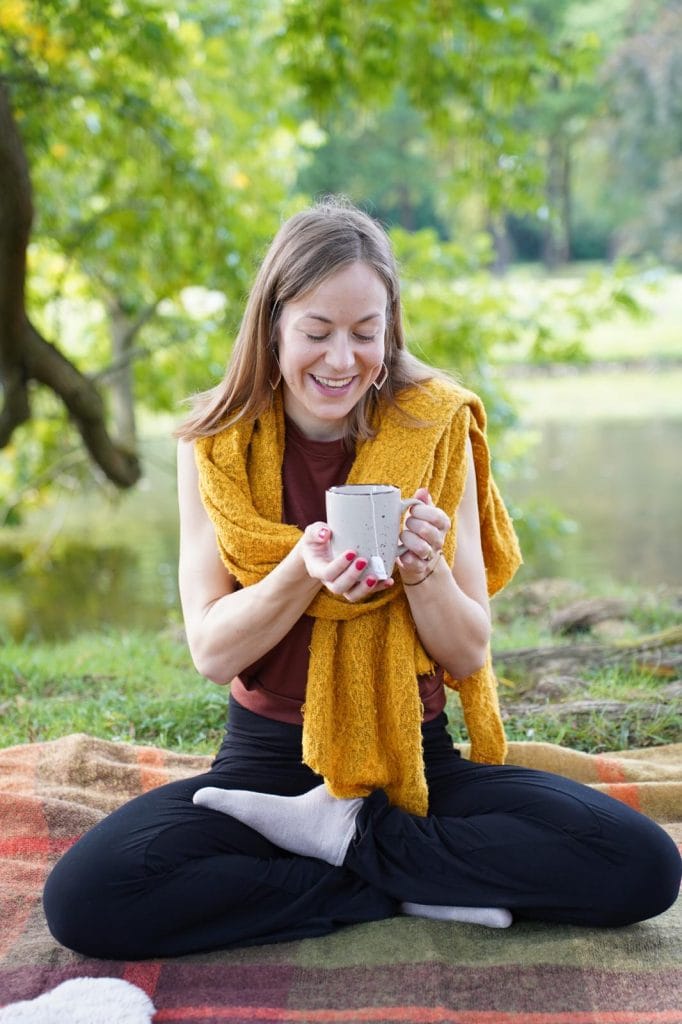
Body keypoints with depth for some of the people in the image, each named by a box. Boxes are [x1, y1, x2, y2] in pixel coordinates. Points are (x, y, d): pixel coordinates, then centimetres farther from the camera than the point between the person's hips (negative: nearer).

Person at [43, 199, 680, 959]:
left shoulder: (436, 431, -4)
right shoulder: (216, 447, -3)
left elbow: (469, 656, -2)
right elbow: (210, 652, -7)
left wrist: (423, 569, -23)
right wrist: (304, 570, -25)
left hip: (417, 759, 0)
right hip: (267, 758, 0)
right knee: (83, 896, -27)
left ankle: (338, 833, -9)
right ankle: (416, 886, -14)